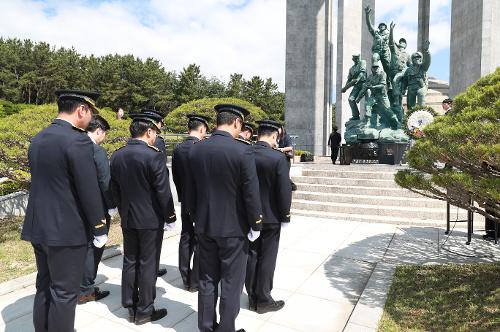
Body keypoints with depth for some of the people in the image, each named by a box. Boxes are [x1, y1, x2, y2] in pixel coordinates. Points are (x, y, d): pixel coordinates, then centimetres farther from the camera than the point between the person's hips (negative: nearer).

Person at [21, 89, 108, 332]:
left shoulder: (37, 139, 8)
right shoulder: (77, 141, -19)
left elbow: (41, 183, 14)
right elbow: (89, 190, -18)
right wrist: (99, 229, -9)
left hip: (38, 227, 8)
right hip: (67, 230, -8)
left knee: (44, 287, 20)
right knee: (64, 293, 6)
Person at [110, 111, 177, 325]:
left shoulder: (117, 156, 2)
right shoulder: (154, 156, -18)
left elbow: (114, 190, 9)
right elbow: (163, 192, -16)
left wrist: (124, 212, 19)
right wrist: (170, 218, -5)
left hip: (127, 219, 6)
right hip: (150, 219, -6)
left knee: (129, 262, 15)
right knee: (147, 264, 6)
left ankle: (130, 307, 28)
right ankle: (144, 311, 18)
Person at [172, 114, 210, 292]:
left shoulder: (177, 149, 1)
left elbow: (175, 177, 8)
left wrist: (182, 196, 18)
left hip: (185, 202, 6)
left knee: (186, 238, 15)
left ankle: (186, 279, 25)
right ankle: (195, 282, 15)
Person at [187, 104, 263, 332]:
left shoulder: (195, 150, -1)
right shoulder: (243, 151, -17)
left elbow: (191, 190, 6)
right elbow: (251, 194, -15)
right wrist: (255, 226, -3)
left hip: (204, 226, 5)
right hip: (233, 227, -5)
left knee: (207, 280, 17)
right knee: (231, 283, 10)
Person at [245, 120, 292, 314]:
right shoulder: (278, 158, -17)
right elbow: (284, 190, -16)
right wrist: (285, 216, -3)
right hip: (270, 217, -4)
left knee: (251, 256, 15)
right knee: (266, 259, 8)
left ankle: (252, 298, 28)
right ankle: (263, 300, 21)